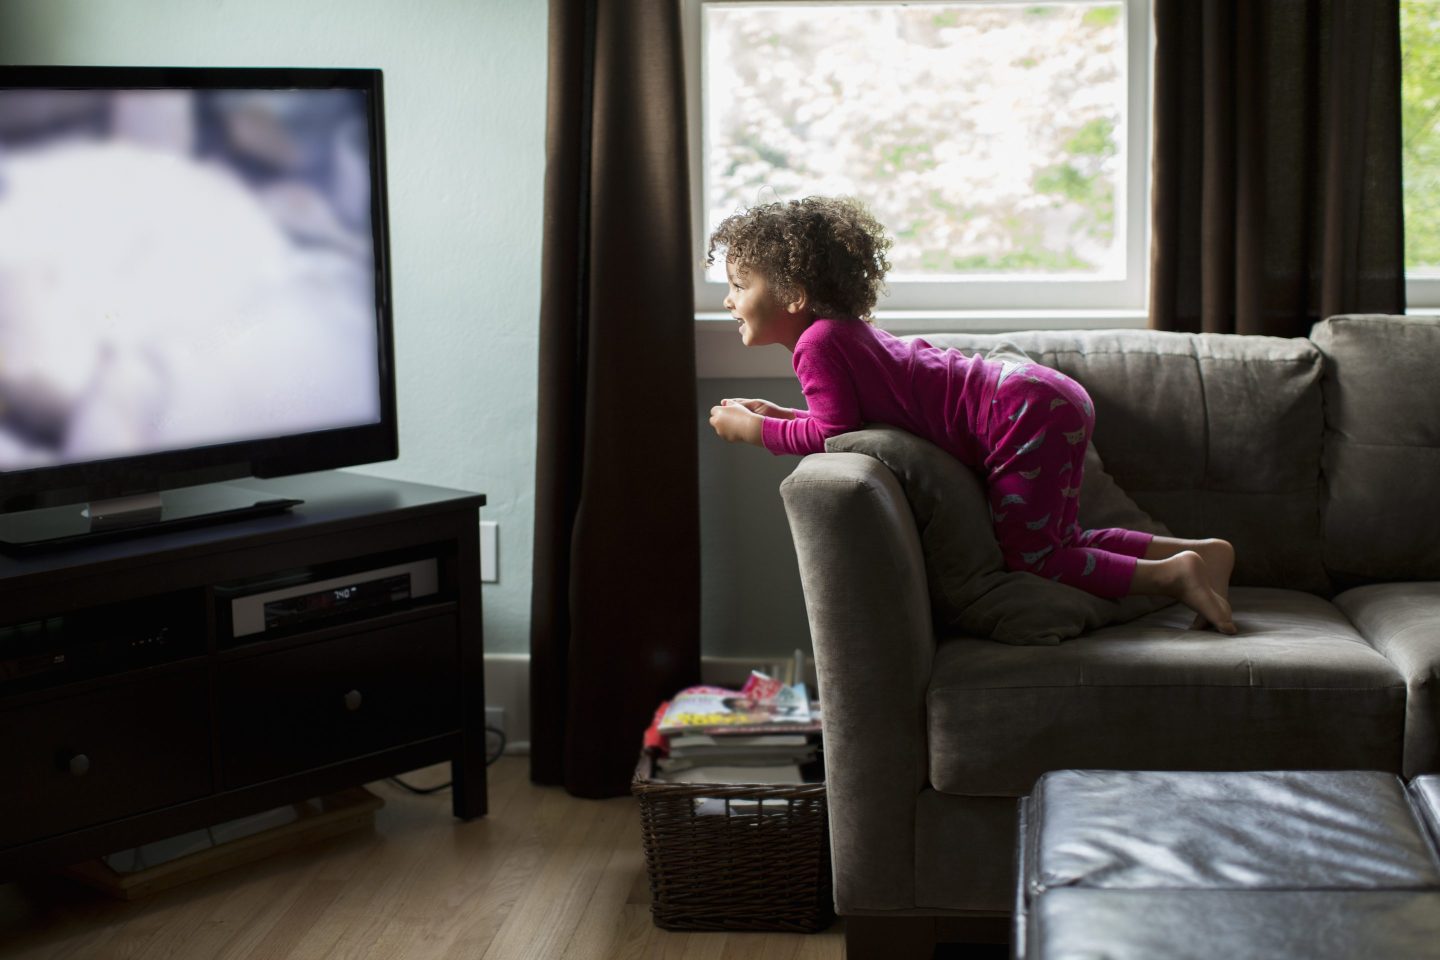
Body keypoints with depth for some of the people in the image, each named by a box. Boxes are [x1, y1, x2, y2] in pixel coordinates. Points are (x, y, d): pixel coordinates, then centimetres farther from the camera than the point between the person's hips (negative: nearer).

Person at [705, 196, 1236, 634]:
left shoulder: (816, 343, -13)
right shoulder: (846, 329, 16)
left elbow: (832, 432, -18)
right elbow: (851, 415, 22)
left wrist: (754, 429, -6)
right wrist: (778, 413, 17)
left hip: (1027, 415, -10)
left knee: (1028, 558, -2)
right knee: (1060, 545, 20)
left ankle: (1174, 575, -4)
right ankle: (1202, 552, 18)